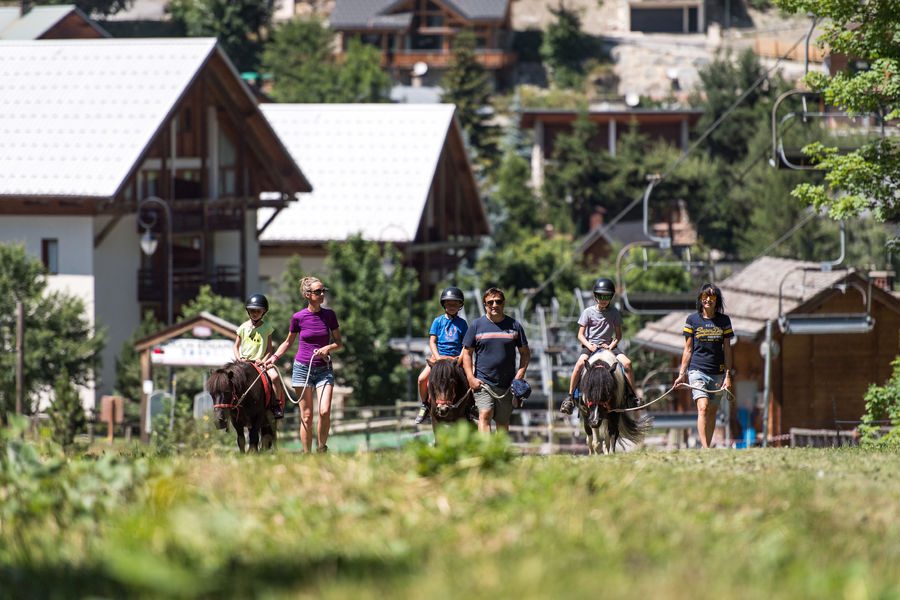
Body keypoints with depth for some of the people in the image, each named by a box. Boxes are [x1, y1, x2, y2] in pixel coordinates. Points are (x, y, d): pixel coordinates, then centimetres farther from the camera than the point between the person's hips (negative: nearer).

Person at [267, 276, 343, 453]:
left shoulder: (329, 315, 1)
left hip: (324, 369, 1)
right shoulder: (298, 318, -2)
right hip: (303, 368, -1)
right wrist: (274, 356, 0)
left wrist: (328, 348, -13)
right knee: (306, 416, 1)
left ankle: (322, 448, 2)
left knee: (325, 411, -16)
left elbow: (339, 343, 7)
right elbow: (288, 342, 13)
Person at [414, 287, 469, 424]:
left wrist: (461, 358, -11)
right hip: (438, 356, 0)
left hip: (455, 358, 0)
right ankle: (424, 405, 1)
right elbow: (432, 341, 3)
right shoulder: (438, 321, 7)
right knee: (422, 378, -18)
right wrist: (437, 357, -11)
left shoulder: (462, 323, 8)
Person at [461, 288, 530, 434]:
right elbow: (467, 353, 5)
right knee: (484, 415, -19)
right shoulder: (477, 325, 4)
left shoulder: (514, 325, 7)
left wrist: (520, 375, -2)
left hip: (507, 384, 2)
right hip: (483, 382, -2)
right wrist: (471, 378, -6)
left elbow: (525, 353, 11)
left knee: (503, 422, 9)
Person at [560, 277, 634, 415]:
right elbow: (580, 335, 0)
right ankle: (570, 397, -25)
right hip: (590, 344, -2)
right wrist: (589, 345, -18)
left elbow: (618, 335, 8)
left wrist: (611, 345, -10)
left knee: (627, 363, -20)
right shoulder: (588, 312, -1)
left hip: (608, 345, 2)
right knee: (580, 363, -32)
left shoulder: (614, 313, 5)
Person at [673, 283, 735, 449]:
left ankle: (707, 447, 16)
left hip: (717, 372, 3)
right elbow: (688, 349, 6)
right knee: (703, 407, -18)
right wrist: (682, 374, 3)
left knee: (712, 411, 6)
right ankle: (705, 449, -26)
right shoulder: (692, 320, 3)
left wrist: (728, 375, 3)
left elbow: (727, 349, 9)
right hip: (697, 370, -3)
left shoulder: (724, 320, 7)